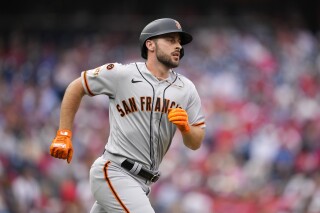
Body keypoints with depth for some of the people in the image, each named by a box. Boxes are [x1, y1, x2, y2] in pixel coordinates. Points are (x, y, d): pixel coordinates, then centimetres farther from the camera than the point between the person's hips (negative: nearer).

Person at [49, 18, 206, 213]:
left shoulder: (186, 89, 8)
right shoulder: (121, 74, -6)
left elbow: (195, 144, 9)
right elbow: (75, 88, 7)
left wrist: (185, 128, -14)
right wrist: (64, 136, 3)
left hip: (142, 182, 6)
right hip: (114, 173, -6)